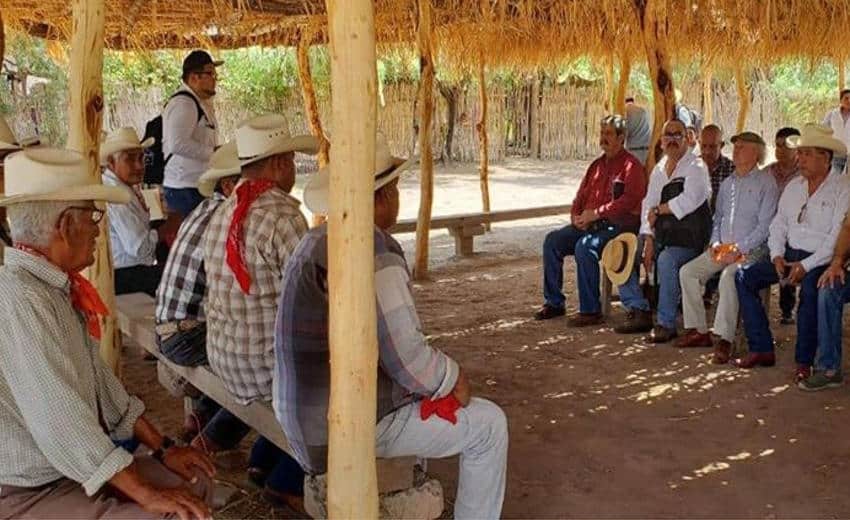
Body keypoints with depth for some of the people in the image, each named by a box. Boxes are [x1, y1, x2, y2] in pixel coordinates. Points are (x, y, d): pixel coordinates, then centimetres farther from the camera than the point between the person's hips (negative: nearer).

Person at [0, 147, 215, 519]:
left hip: (78, 469, 10)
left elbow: (99, 380, 12)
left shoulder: (57, 289, 7)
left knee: (195, 482, 9)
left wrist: (162, 447, 10)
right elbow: (59, 420, -28)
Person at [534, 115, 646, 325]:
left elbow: (629, 200, -18)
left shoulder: (631, 165, -5)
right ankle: (554, 302, 0)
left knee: (585, 246, -33)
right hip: (590, 223, 8)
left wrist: (597, 213, -20)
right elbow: (581, 196, 21)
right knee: (552, 241, -8)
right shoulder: (597, 165, 20)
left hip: (618, 224, -8)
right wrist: (576, 216, 0)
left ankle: (590, 310, -25)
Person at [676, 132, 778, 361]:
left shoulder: (766, 182, -3)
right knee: (688, 271, -8)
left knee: (728, 277, -34)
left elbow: (765, 225, -10)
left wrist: (739, 248, -17)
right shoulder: (727, 183, 19)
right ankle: (698, 330, -3)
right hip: (722, 248, 7)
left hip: (750, 250, -7)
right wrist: (715, 243, 4)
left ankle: (725, 339, -29)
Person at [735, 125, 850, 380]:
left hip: (821, 260, -7)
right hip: (790, 255, 7)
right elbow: (778, 225, 15)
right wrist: (777, 256, -3)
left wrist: (807, 265, -20)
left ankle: (804, 361, -23)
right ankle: (761, 349, -8)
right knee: (744, 277, -9)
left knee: (810, 287, -37)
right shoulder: (793, 187, 14)